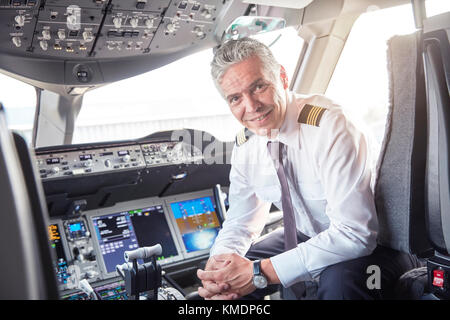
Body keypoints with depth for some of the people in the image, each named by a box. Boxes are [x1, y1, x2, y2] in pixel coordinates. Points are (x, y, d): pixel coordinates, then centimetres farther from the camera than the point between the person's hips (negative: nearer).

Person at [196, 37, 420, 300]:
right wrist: (217, 264, -21)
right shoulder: (245, 145, -7)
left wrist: (260, 272, -33)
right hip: (306, 238, 6)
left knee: (340, 281, -36)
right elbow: (240, 224, 2)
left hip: (372, 243, -5)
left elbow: (355, 233, -32)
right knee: (230, 277, -5)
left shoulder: (329, 125, -29)